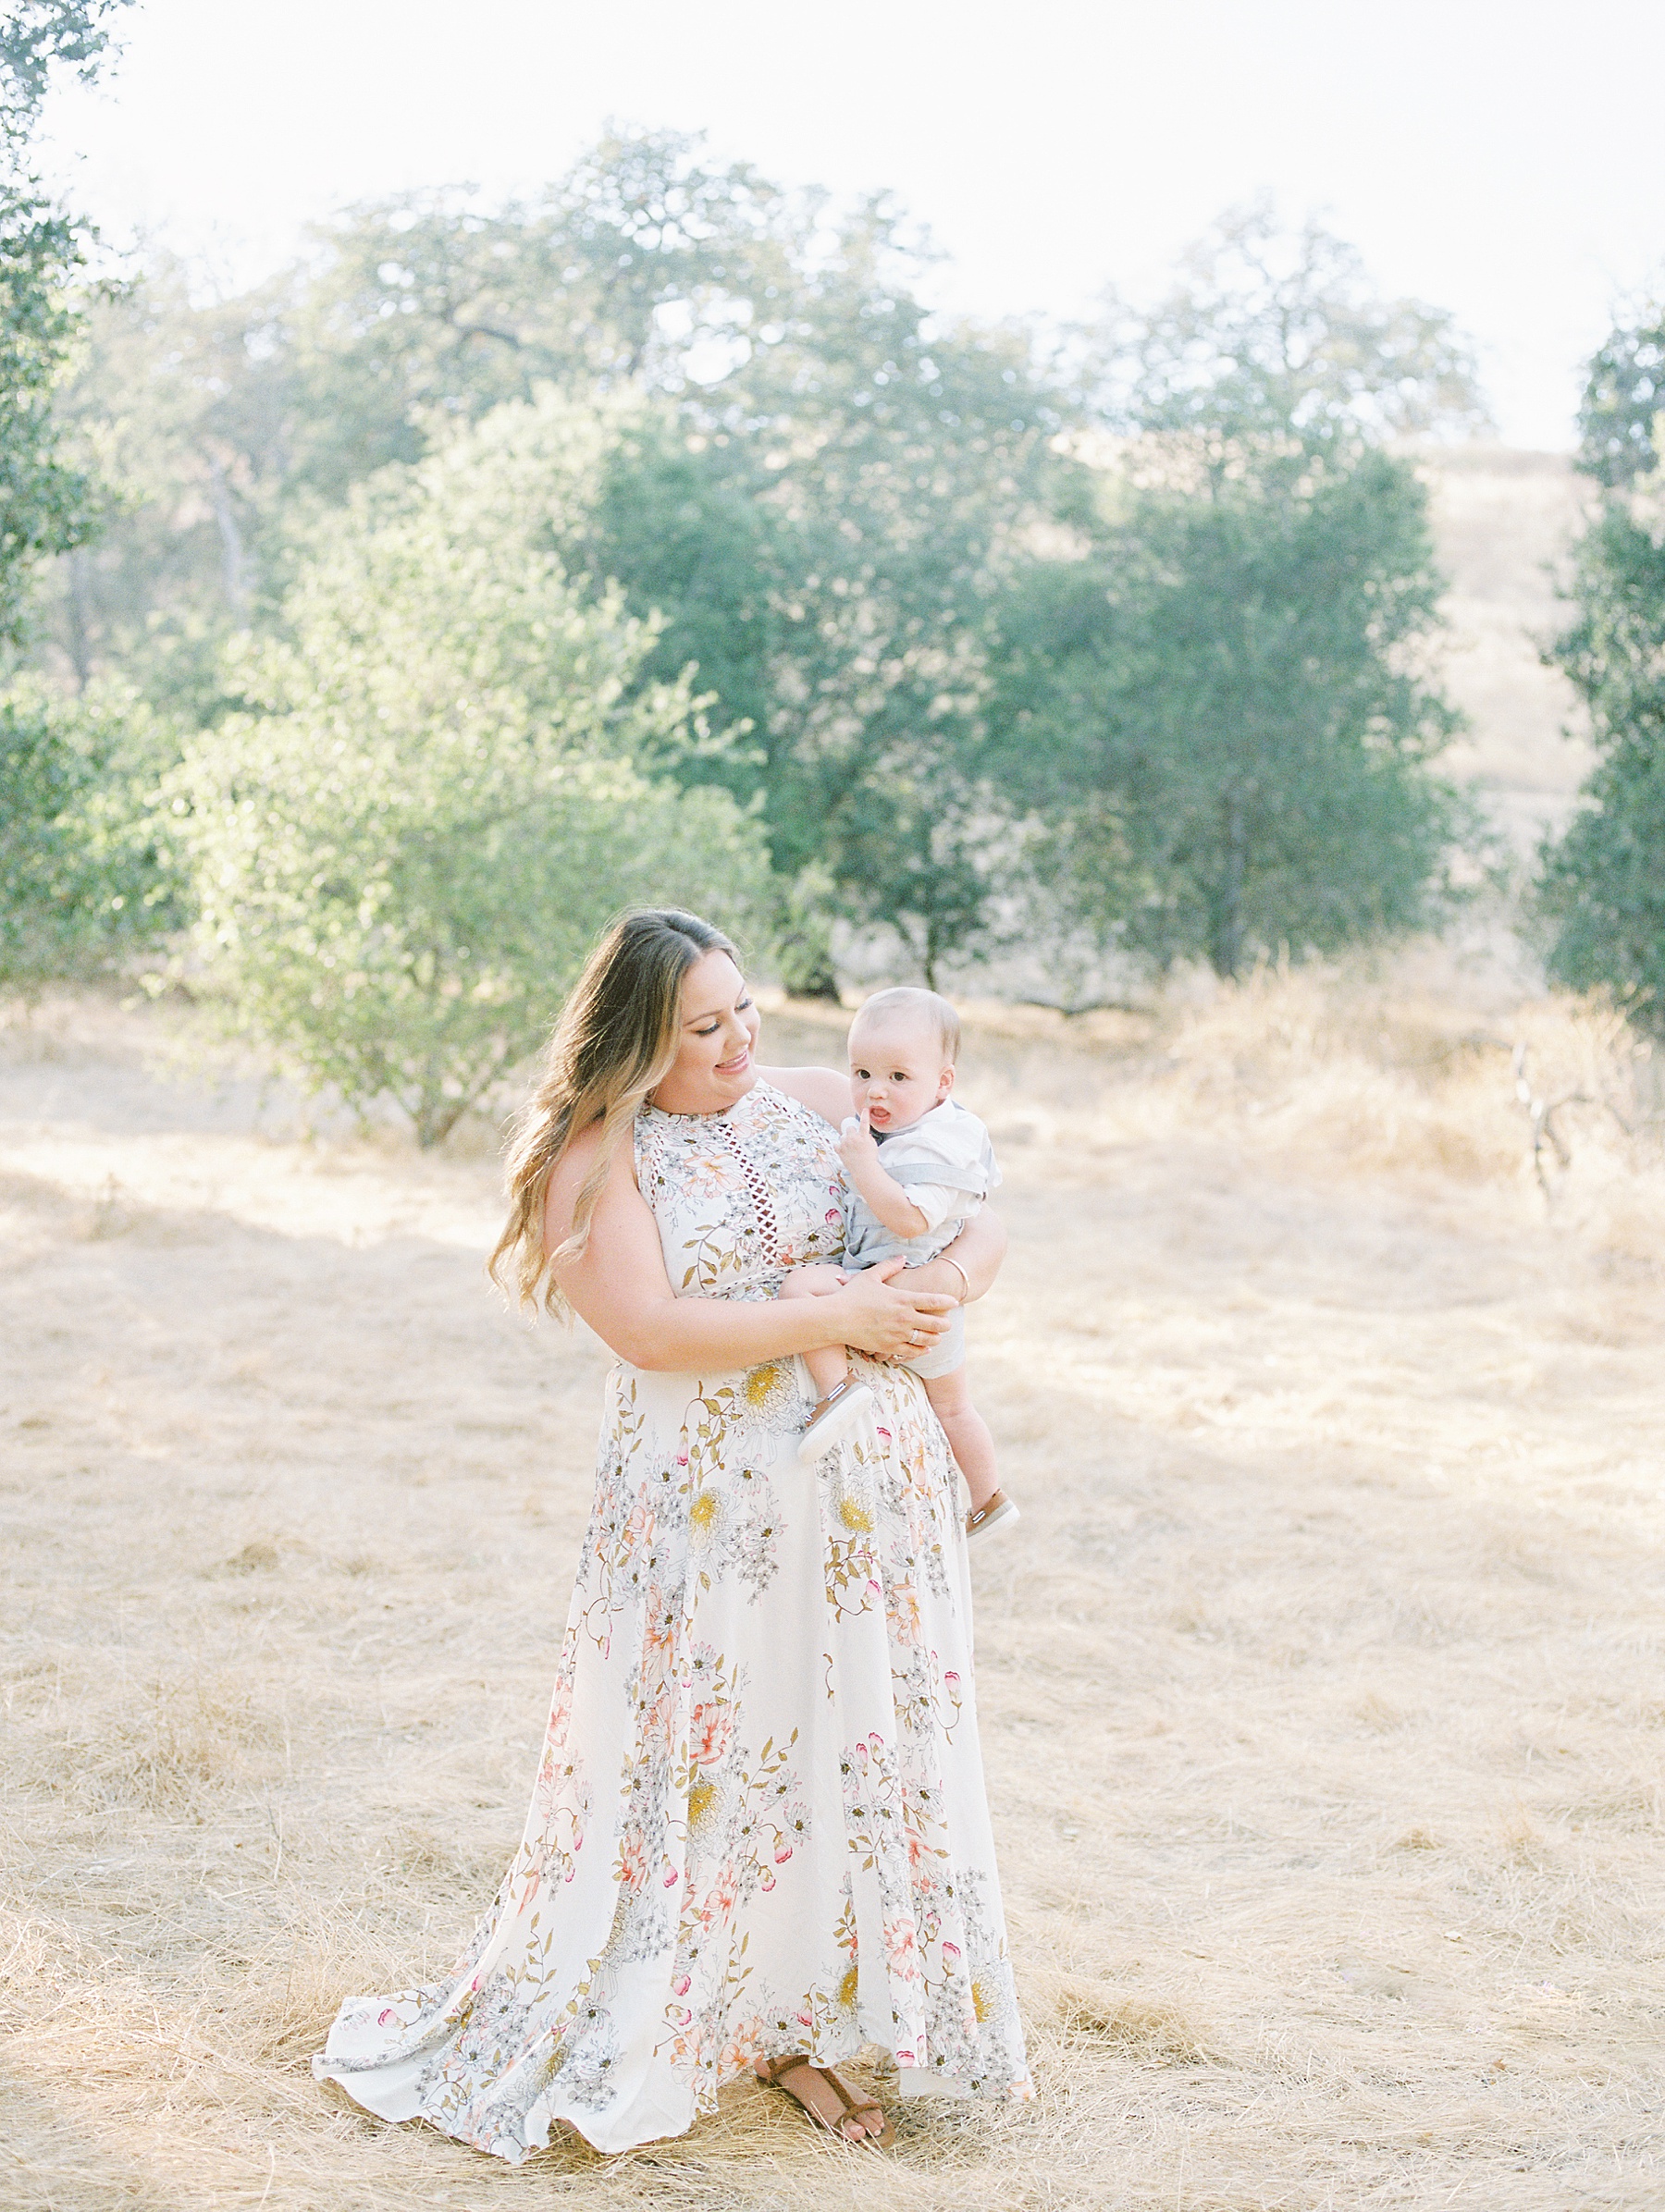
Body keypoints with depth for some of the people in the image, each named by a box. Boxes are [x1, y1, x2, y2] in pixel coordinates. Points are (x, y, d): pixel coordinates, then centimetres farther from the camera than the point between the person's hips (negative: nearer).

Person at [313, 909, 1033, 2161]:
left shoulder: (822, 1104, 8)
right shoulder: (599, 1158, -6)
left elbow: (981, 1220, 13)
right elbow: (651, 1328, -18)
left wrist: (944, 1285, -10)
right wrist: (838, 1317, -17)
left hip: (869, 1488, 4)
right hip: (709, 1507, -4)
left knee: (856, 1751, 7)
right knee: (700, 1763, 1)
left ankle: (793, 2022, 20)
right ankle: (619, 2045, 16)